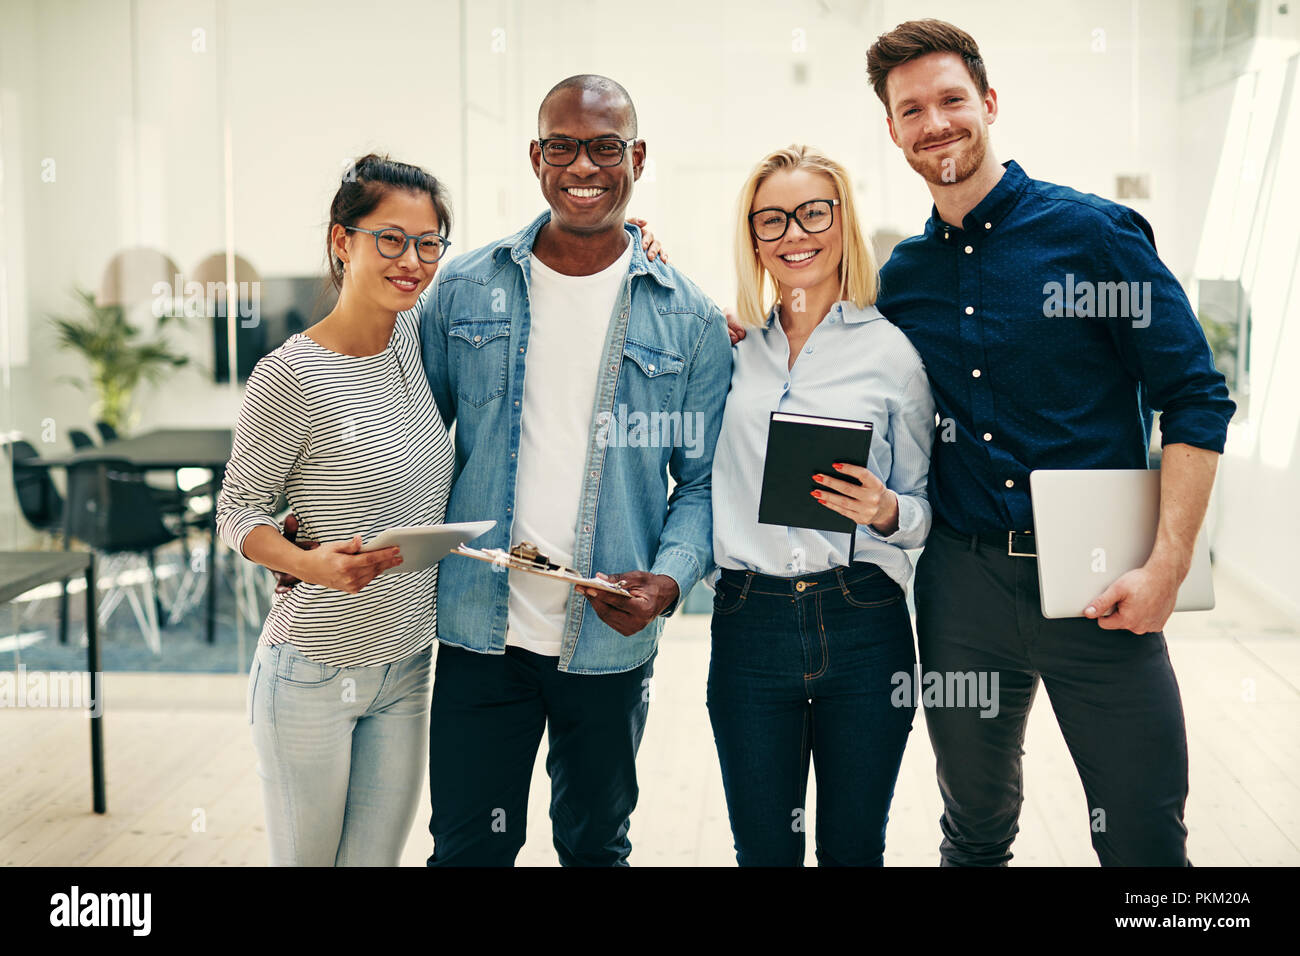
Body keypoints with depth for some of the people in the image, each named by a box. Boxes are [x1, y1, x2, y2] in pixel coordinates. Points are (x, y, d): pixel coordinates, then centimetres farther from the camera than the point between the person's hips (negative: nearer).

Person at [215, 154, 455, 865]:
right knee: (305, 861, 10)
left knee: (378, 858, 13)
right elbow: (237, 509, -7)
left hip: (406, 667, 5)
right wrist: (311, 564, -26)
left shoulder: (414, 336, 2)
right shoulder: (290, 377, -16)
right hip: (313, 671, -5)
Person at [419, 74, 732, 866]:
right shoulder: (465, 290, 3)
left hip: (611, 642, 0)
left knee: (596, 845, 18)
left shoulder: (688, 319, 0)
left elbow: (705, 475, 1)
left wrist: (671, 577, -16)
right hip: (481, 631, 0)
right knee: (468, 848, 8)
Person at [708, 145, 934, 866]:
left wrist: (887, 512, -15)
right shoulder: (731, 348, 8)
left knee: (853, 848, 9)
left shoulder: (891, 352, 2)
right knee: (763, 850, 10)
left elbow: (927, 505, 8)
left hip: (863, 627, -1)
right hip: (748, 625, 2)